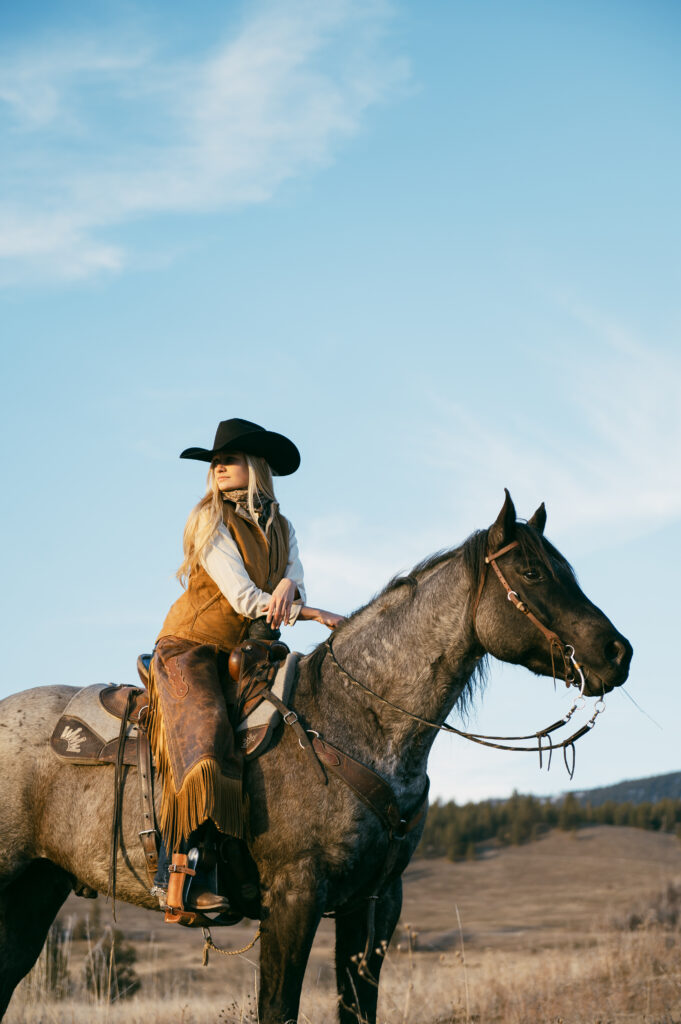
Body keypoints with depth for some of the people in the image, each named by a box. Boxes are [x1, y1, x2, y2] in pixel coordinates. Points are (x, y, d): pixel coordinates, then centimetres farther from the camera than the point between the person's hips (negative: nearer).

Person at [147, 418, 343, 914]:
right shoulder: (210, 521, -7)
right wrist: (314, 614, -17)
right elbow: (243, 598, -14)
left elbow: (296, 587, -2)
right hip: (190, 648, -6)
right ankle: (176, 873, -28)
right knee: (201, 741, -26)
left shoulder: (281, 529, 12)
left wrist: (288, 587, -27)